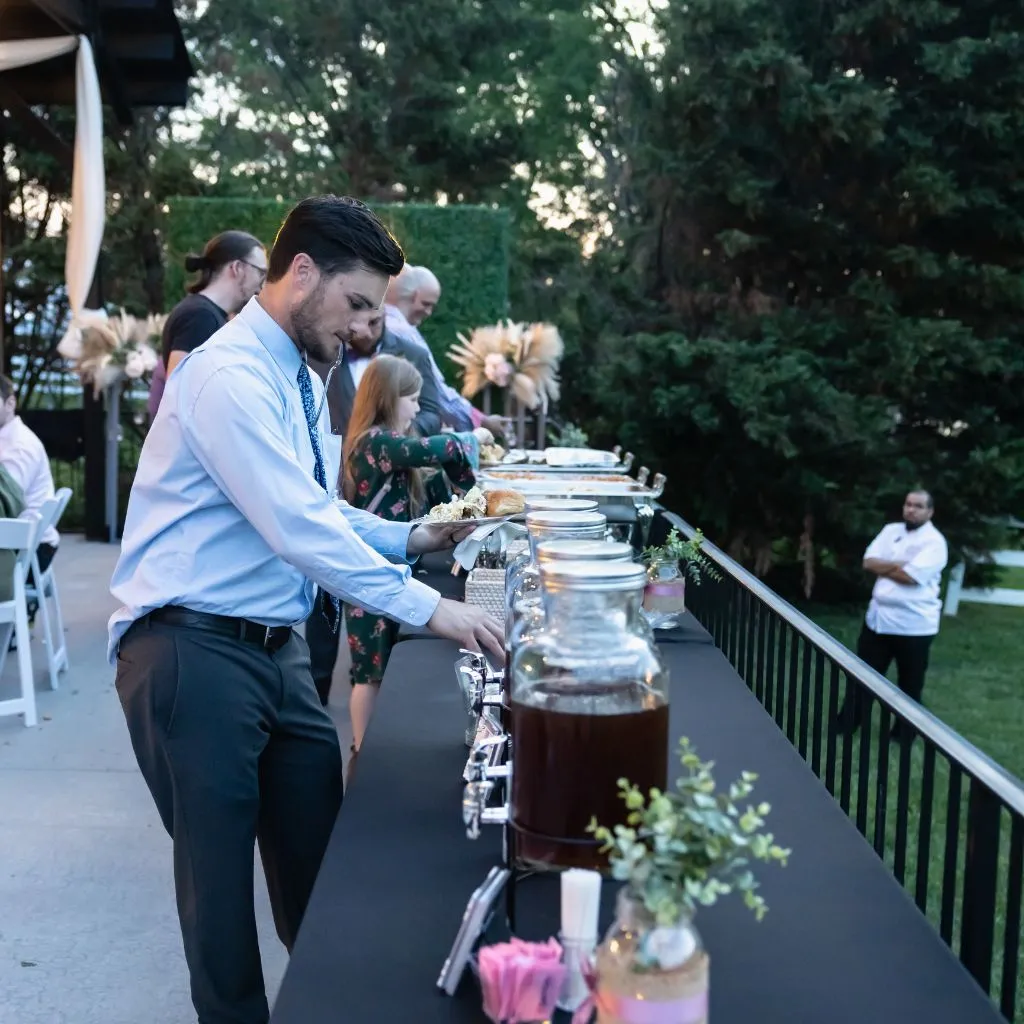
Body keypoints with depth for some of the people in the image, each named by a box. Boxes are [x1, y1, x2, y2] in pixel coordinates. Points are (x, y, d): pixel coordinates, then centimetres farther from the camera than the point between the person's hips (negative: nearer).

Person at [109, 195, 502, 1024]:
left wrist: (411, 538, 8)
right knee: (220, 871, 5)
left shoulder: (299, 383, 12)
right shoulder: (231, 374, -19)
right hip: (193, 652, -9)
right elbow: (296, 529, -26)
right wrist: (427, 608, -24)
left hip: (275, 648, 9)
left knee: (319, 856, 13)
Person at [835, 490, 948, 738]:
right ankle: (847, 724, 24)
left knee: (910, 683, 9)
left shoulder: (934, 541, -10)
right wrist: (898, 565, -13)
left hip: (913, 623, -6)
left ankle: (903, 733, 24)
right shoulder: (891, 530, 9)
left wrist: (883, 567, -5)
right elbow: (868, 562, 0)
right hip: (878, 616, 6)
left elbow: (911, 576, -21)